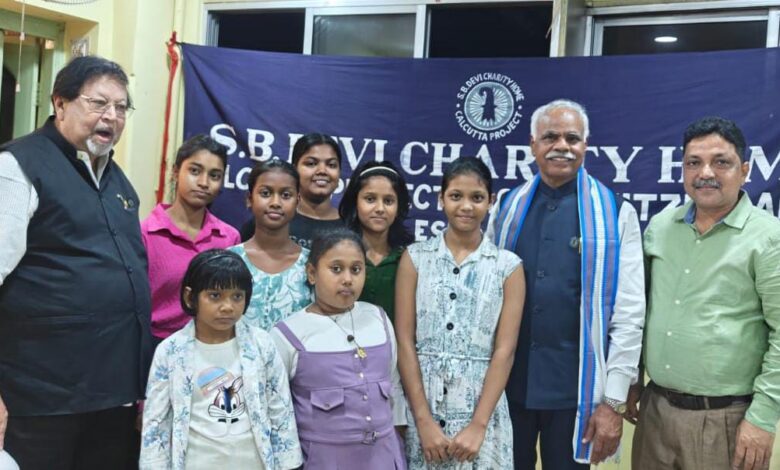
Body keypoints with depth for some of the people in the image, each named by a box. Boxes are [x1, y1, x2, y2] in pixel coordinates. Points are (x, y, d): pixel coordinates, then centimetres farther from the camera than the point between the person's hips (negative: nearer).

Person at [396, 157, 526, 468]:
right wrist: (424, 420, -8)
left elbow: (505, 350, -4)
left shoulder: (508, 266, 0)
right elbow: (404, 341, -2)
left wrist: (478, 425, -10)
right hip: (421, 405, 1)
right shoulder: (415, 258, 1)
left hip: (481, 406, 0)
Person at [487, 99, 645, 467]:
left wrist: (613, 401, -9)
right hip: (506, 382, 3)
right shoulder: (506, 209, 4)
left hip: (575, 388, -2)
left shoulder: (616, 214, -4)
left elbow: (629, 313, -6)